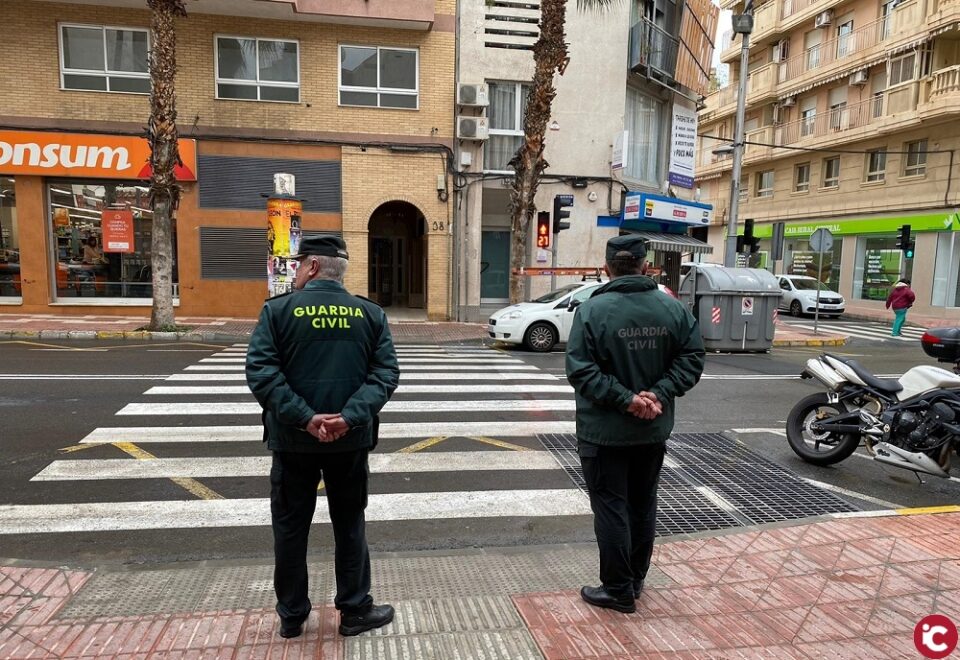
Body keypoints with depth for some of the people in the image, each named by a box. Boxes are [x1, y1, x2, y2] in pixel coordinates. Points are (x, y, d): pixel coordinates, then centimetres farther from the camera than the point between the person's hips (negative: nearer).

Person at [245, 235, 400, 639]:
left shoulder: (278, 310, -5)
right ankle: (354, 611, 25)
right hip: (350, 440, 1)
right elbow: (386, 372, -8)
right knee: (349, 526, 15)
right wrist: (351, 416, -16)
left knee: (290, 528, 14)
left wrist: (304, 417, -18)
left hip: (292, 439, -1)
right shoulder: (371, 314, 1)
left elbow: (261, 371, -15)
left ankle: (291, 616, 27)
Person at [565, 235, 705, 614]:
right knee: (643, 505, 19)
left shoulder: (593, 309, -15)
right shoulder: (672, 308, -1)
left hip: (604, 431, -4)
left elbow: (580, 370, -21)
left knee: (611, 508, 8)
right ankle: (635, 580, 34)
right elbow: (692, 359, -3)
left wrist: (625, 399, -18)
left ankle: (618, 590, 18)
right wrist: (658, 394, -10)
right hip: (654, 429, 5)